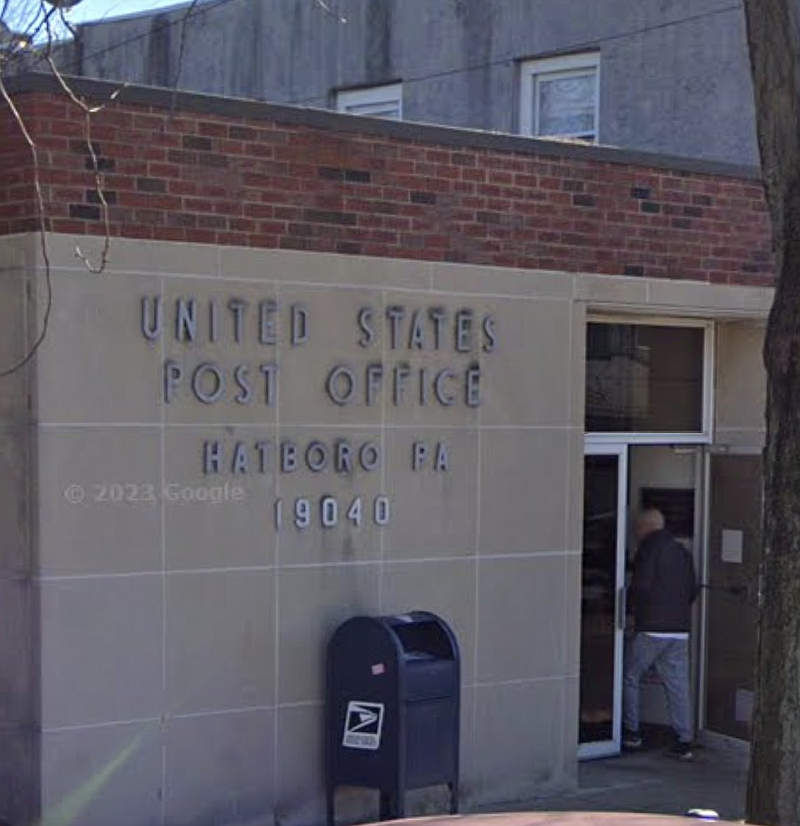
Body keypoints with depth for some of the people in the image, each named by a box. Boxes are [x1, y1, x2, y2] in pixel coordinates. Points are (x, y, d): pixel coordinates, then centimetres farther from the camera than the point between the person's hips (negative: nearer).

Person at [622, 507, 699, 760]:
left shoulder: (650, 549, -8)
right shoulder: (682, 551, 14)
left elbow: (641, 586, -16)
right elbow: (692, 590, 16)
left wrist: (630, 596, 3)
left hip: (651, 628, -6)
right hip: (680, 629, 6)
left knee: (630, 677, 10)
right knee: (678, 684, 5)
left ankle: (631, 732, 12)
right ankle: (684, 741, 1)